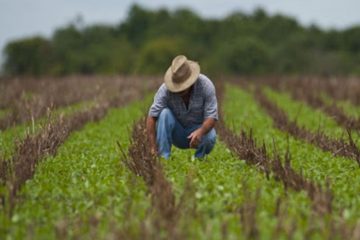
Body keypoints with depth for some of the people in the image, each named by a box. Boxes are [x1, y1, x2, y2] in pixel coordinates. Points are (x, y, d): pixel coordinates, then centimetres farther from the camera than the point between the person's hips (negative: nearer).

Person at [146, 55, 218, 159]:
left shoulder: (205, 85, -23)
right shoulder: (166, 89, -24)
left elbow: (211, 117, -25)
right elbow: (152, 117, -26)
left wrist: (200, 132, -46)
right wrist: (153, 149, -35)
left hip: (199, 128, -1)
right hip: (177, 133, 1)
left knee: (210, 138, -33)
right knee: (165, 114, -29)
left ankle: (198, 158, 0)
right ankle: (163, 158, -23)